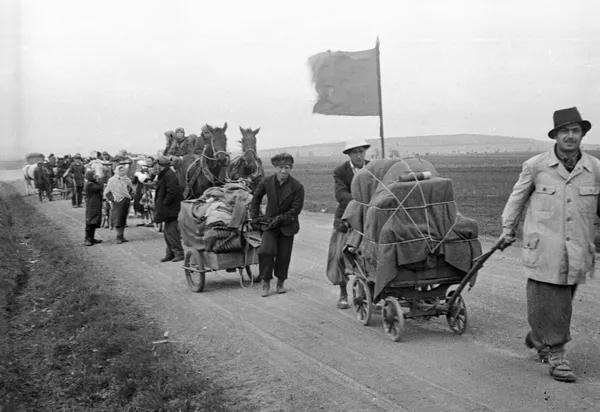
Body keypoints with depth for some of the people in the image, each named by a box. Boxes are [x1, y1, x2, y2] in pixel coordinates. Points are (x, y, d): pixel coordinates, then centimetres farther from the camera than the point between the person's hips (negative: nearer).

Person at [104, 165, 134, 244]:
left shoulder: (127, 180, 9)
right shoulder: (112, 180, -3)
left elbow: (131, 190, 23)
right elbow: (107, 192, -1)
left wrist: (130, 196, 8)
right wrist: (112, 199, -10)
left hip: (126, 202, 4)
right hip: (117, 202, -4)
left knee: (123, 220, 7)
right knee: (118, 220, -8)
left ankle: (121, 236, 14)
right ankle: (119, 237, -3)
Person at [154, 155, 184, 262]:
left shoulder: (169, 175, -17)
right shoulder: (164, 174, 16)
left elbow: (172, 192, -24)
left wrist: (164, 203, -17)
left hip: (171, 209, -11)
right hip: (168, 210, 11)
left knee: (171, 231, -9)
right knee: (167, 232, 14)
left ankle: (179, 253, -4)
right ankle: (170, 253, 20)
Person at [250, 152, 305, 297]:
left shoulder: (297, 187, -13)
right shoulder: (267, 182, -6)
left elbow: (296, 209, -11)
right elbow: (256, 198, 11)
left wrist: (279, 219, -16)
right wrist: (255, 216, 4)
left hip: (287, 225, -1)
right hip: (269, 223, 1)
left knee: (283, 255, 5)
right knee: (266, 251, -15)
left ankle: (280, 282, 26)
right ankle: (265, 282, 1)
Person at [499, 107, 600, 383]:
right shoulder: (535, 166, -3)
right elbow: (517, 198, 11)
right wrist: (507, 230, 17)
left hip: (576, 253, 3)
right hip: (542, 249, -3)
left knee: (563, 302, 12)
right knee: (547, 301, -2)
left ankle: (538, 337, 38)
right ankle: (555, 355, 13)